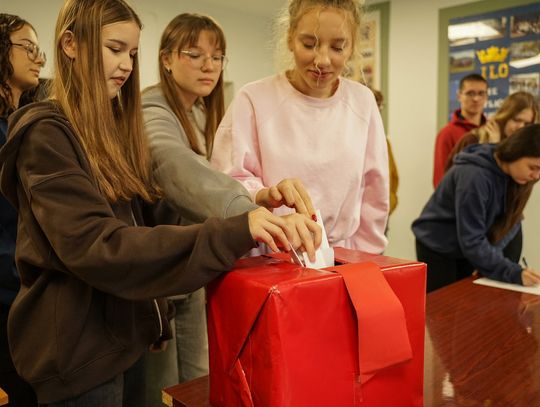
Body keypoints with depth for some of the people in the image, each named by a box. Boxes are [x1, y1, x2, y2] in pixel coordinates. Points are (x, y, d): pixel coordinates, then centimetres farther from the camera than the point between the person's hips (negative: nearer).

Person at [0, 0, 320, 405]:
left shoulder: (114, 130, 11)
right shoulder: (46, 135, -17)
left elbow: (155, 217, 6)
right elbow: (98, 247, -29)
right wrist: (233, 233, -37)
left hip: (124, 334, 8)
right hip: (78, 349, -8)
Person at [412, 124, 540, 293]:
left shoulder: (509, 174, -8)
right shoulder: (474, 176, -31)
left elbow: (510, 222, -6)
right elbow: (471, 242, -30)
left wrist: (491, 253, -22)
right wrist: (513, 273, -33)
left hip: (466, 251, 7)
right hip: (437, 249, -7)